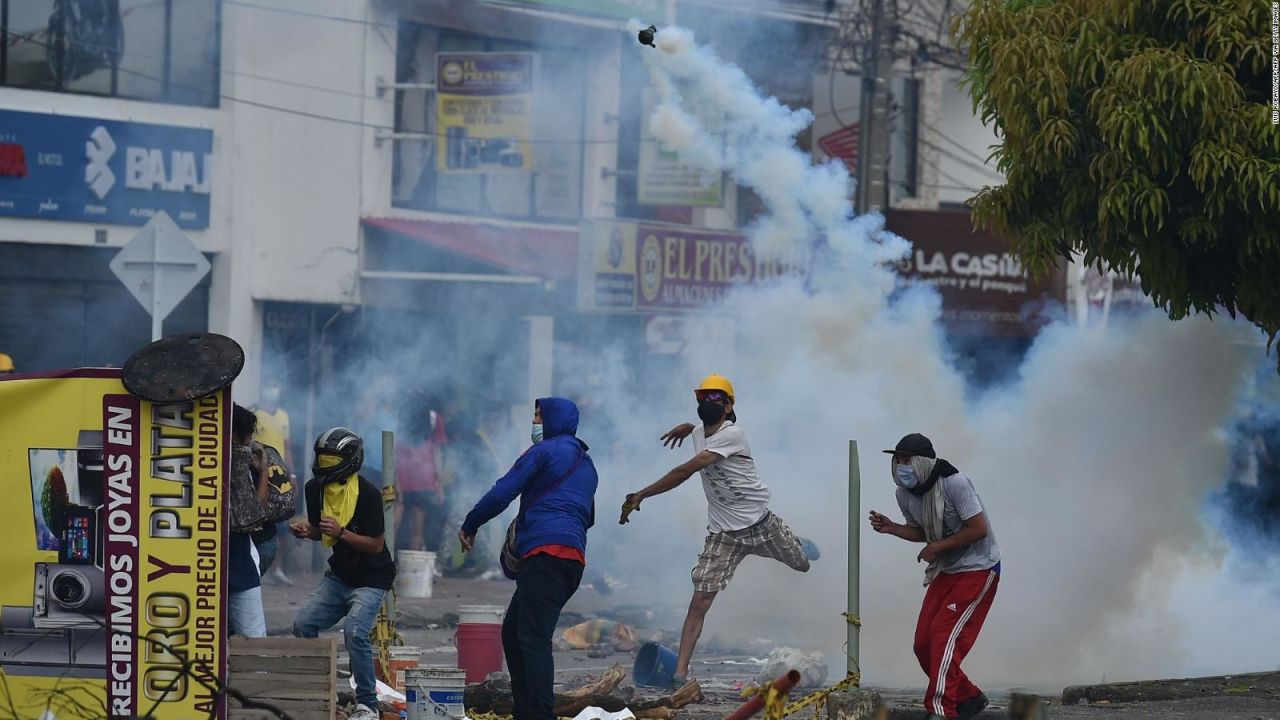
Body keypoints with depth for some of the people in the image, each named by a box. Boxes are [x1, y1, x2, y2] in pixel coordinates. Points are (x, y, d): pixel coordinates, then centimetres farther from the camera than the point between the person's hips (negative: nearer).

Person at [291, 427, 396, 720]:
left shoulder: (367, 494, -22)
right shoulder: (315, 488, -2)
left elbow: (376, 544, -21)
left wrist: (341, 533, -33)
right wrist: (306, 531, -9)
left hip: (371, 578, -7)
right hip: (338, 574, 7)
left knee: (354, 633, -24)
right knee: (303, 625, -5)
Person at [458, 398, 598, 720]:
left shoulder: (545, 451, 1)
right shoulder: (586, 465, 28)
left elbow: (501, 494, -3)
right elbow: (589, 518, 39)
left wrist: (469, 526, 11)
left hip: (547, 552, -9)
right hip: (574, 558, 9)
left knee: (533, 638, -16)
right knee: (513, 633, 13)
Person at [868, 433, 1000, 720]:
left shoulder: (954, 484, -24)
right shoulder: (904, 493, -1)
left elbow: (979, 529, -23)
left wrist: (937, 547, -22)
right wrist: (891, 528, -7)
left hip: (978, 569, -8)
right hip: (945, 572, 8)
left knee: (944, 636, -18)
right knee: (924, 643, 4)